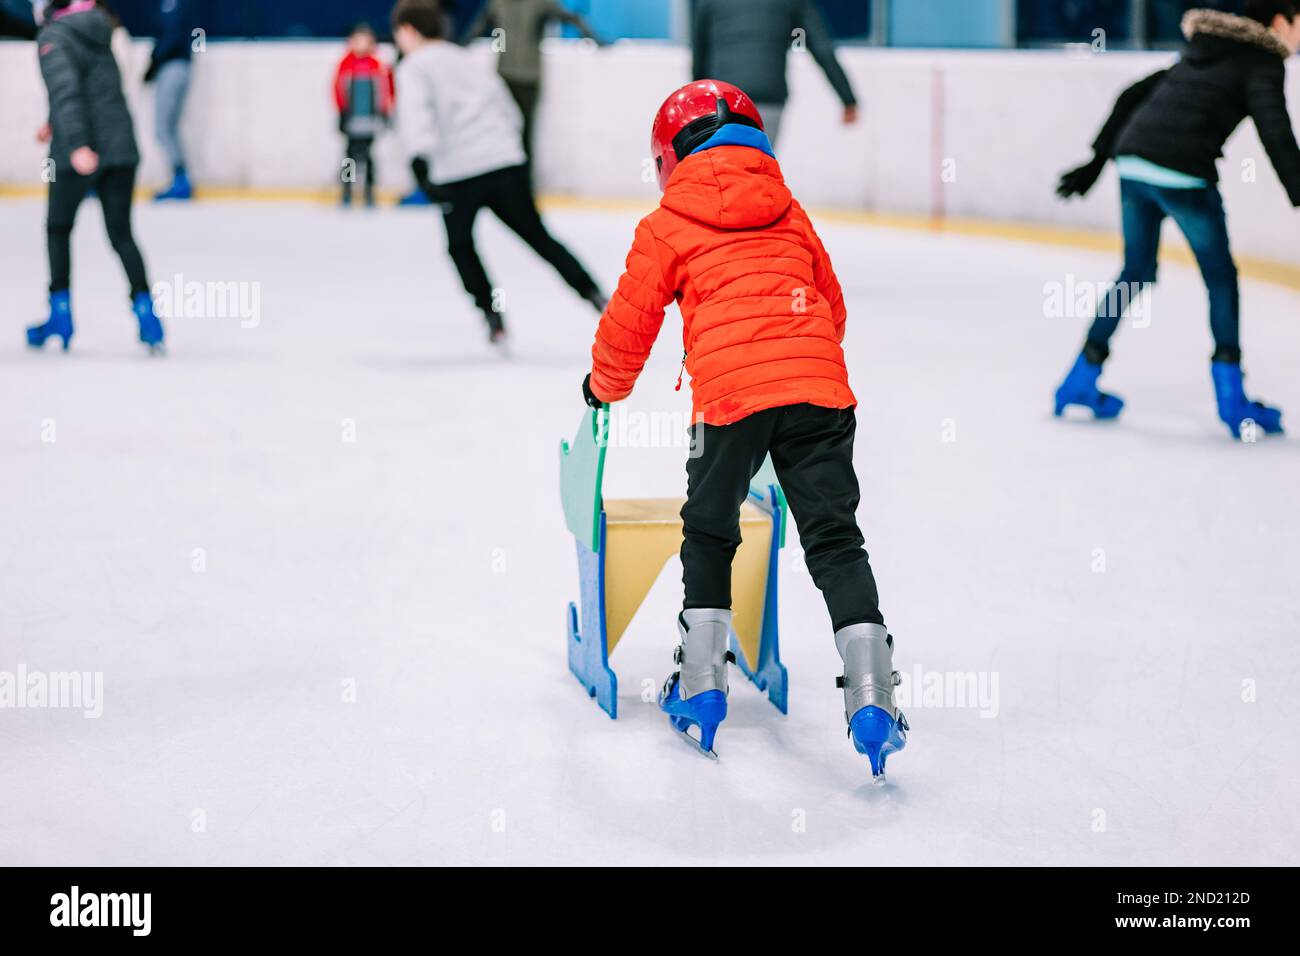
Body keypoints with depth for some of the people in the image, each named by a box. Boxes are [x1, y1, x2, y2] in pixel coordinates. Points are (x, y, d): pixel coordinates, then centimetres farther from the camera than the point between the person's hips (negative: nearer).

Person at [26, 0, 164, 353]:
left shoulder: (53, 38, -8)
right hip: (121, 148, 5)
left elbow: (65, 89, -23)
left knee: (58, 228, 15)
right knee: (121, 234, 7)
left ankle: (61, 313, 17)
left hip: (79, 152, -5)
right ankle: (144, 306, -10)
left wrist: (77, 144, -32)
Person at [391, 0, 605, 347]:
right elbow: (511, 114, 24)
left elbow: (416, 117, -14)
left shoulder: (413, 68, 5)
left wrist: (420, 165, -24)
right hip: (507, 162, 4)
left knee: (460, 244, 18)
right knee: (539, 236, 12)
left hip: (458, 173, -4)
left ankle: (493, 315, 11)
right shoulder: (470, 60, 23)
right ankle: (594, 296, 0)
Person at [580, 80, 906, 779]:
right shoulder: (790, 214, 24)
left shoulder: (666, 228, 12)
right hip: (819, 387, 3)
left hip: (731, 393, -3)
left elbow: (630, 321, 16)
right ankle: (871, 698, -5)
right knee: (834, 541, 5)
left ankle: (701, 688, 20)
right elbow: (832, 304, 32)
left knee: (709, 534, 18)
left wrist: (604, 388, 35)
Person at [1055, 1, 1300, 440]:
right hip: (1182, 172, -7)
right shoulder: (1263, 62, 3)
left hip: (1133, 163, 7)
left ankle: (1081, 379, 24)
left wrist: (1098, 159, 28)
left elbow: (1133, 96, 25)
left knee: (1137, 273, 21)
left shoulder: (1205, 52, 26)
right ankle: (1232, 401, 5)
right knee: (1221, 277, 8)